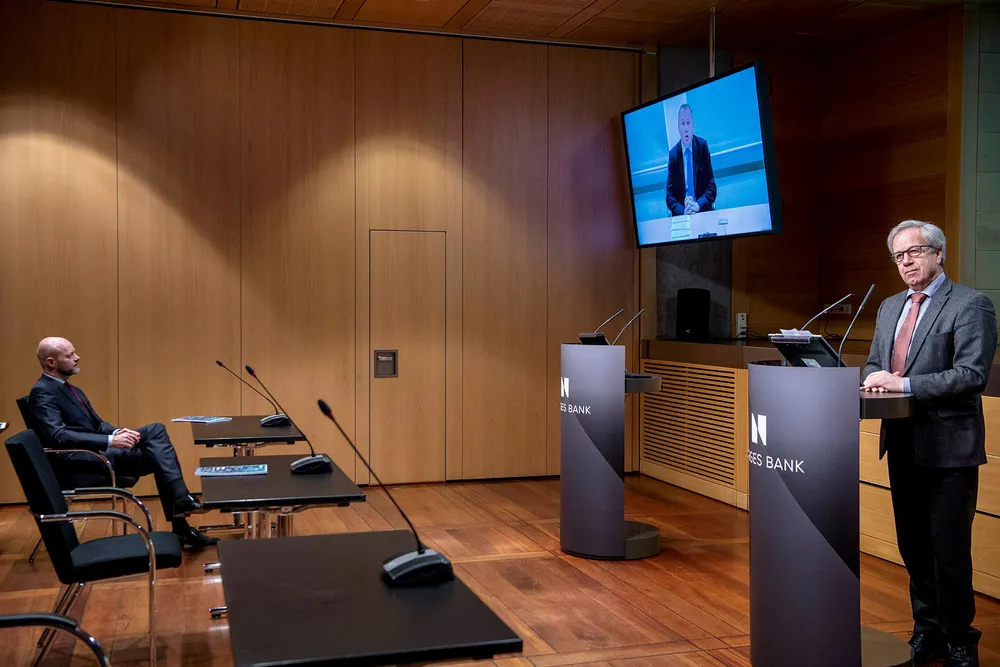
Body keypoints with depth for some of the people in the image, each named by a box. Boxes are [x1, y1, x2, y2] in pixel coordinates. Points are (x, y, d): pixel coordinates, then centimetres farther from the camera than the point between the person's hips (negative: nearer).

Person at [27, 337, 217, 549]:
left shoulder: (73, 391, 21)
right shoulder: (42, 393, -9)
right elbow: (58, 436, -23)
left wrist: (117, 432, -4)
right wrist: (110, 441, -27)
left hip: (99, 452, 9)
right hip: (79, 463, -9)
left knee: (155, 430, -11)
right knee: (159, 457, -18)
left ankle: (180, 500, -18)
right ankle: (180, 527, -11)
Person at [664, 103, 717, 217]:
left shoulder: (703, 146, 3)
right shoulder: (673, 154, 1)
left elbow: (712, 187, 3)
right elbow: (669, 195, 1)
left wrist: (698, 205, -14)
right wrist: (683, 210, -17)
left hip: (703, 211, 0)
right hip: (681, 215, 0)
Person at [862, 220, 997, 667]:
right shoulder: (890, 307, 14)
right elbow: (875, 363, 19)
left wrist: (904, 383, -22)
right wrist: (875, 379, -4)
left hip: (948, 446, -7)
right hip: (903, 444, 7)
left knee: (949, 550, -1)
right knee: (914, 546, 15)